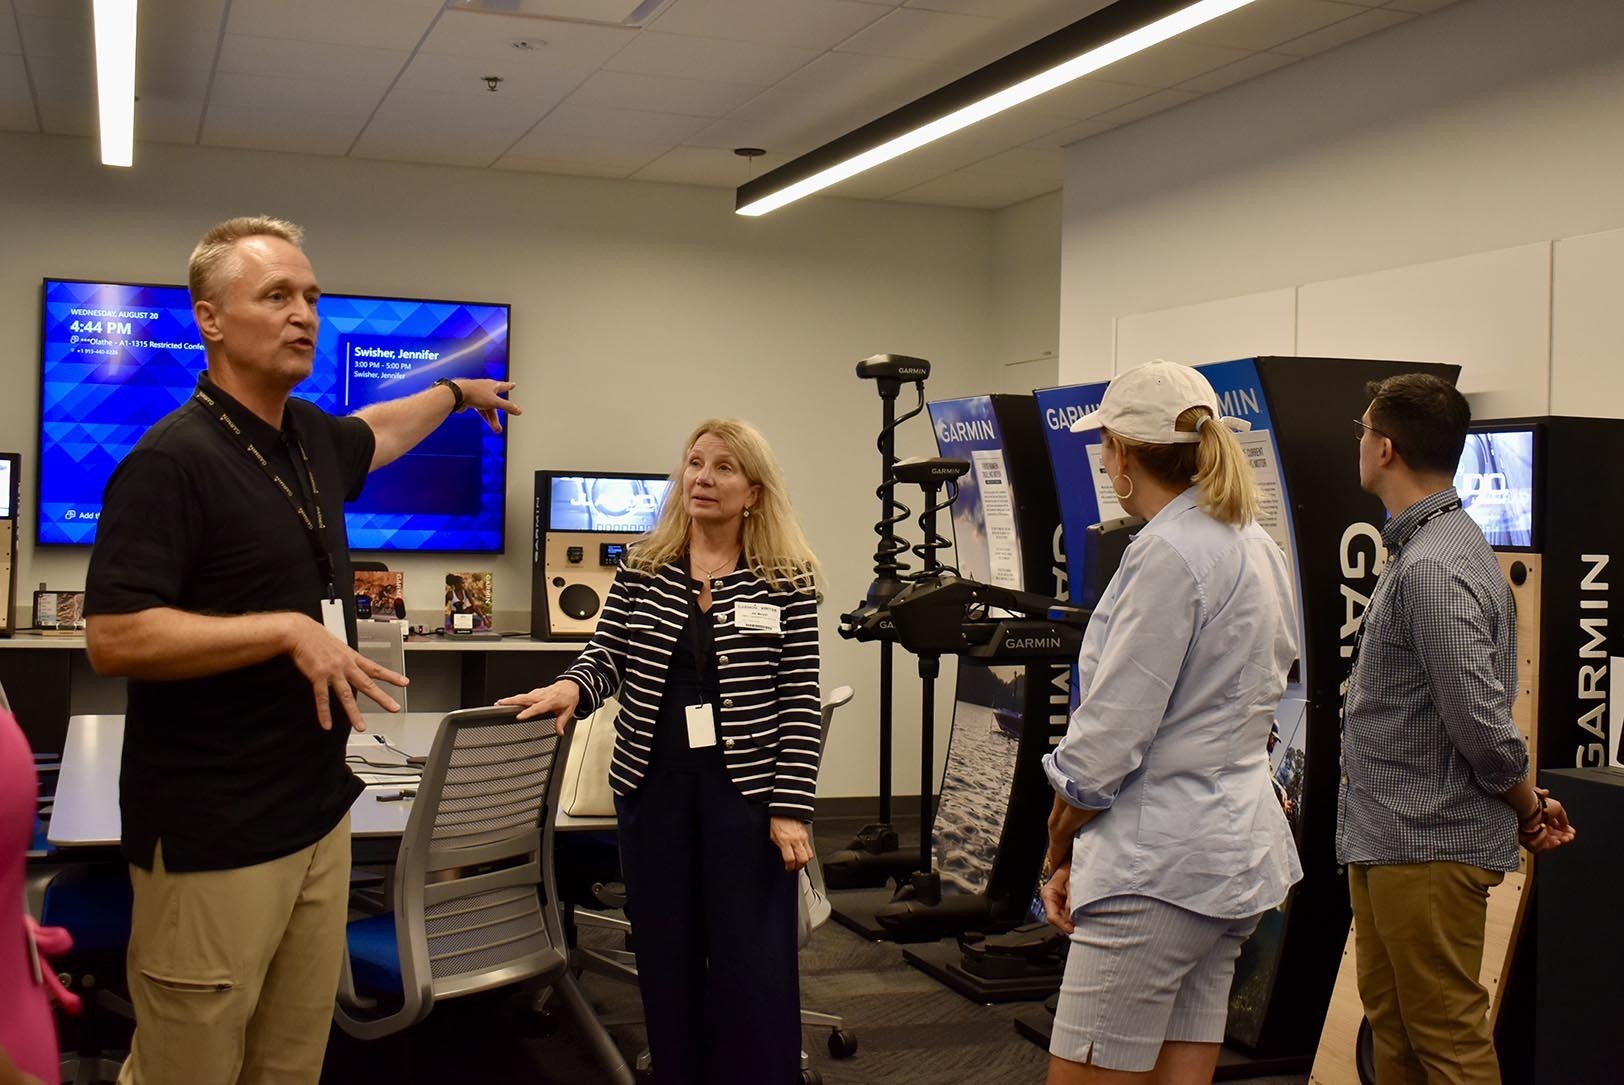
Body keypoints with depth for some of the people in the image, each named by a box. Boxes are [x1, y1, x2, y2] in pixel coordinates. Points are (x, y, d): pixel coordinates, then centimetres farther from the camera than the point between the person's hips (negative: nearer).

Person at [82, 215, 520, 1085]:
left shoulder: (311, 437, 11)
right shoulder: (172, 461, -16)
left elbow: (375, 435, 36)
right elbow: (114, 638, -22)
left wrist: (456, 391, 49)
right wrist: (289, 630, -22)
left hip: (319, 815, 8)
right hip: (213, 840, -8)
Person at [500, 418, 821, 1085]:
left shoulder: (787, 581, -4)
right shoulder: (641, 569, 5)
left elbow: (801, 704, -5)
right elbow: (605, 658, 7)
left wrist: (791, 808, -11)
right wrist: (570, 687, -16)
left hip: (745, 791, -3)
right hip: (652, 784, 3)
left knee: (752, 963, 1)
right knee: (665, 954, 12)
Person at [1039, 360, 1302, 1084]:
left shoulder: (1169, 553, -16)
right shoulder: (1255, 547, 14)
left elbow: (1110, 733, -17)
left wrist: (1059, 845, 0)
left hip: (1163, 863, -10)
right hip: (1238, 846, 10)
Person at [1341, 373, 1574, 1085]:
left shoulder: (1432, 569, -21)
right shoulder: (1418, 550, 13)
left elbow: (1481, 719, -23)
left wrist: (1531, 810, -7)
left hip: (1429, 846, -10)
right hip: (1385, 840, 10)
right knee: (1390, 1025, 18)